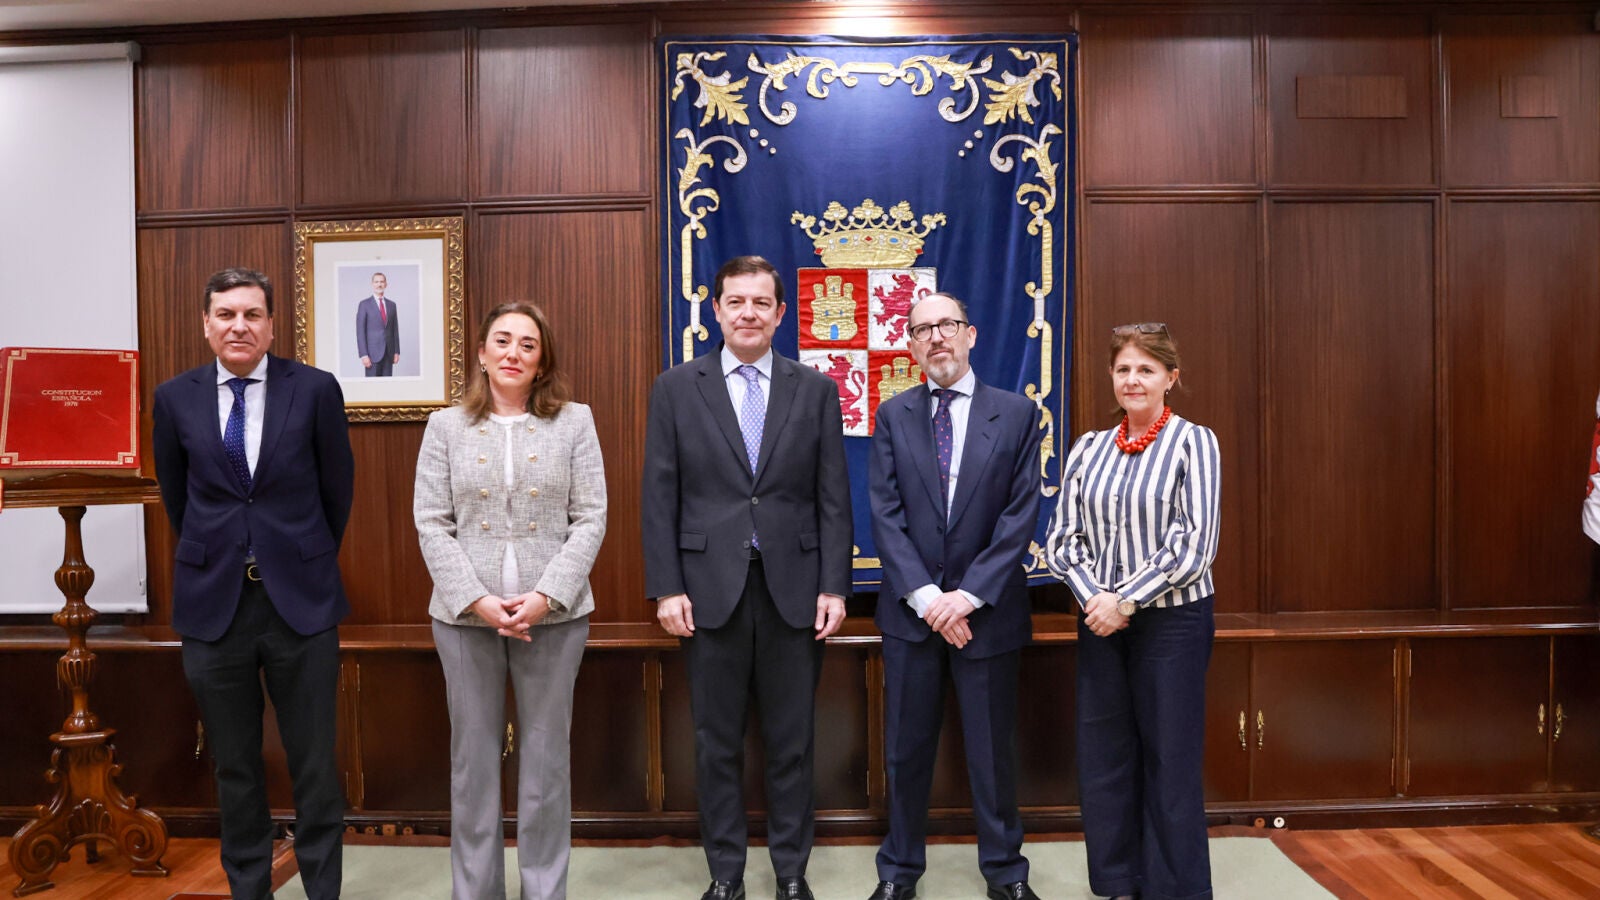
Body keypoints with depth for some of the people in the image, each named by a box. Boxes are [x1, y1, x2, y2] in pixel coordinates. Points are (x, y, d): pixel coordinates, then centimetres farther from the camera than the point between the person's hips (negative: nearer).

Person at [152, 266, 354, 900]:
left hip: (301, 601, -2)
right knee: (234, 765, 13)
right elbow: (176, 495, 14)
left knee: (314, 763, 6)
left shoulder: (315, 389, -4)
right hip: (213, 604, 2)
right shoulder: (175, 398, 2)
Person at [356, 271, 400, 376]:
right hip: (373, 352, -4)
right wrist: (363, 355, -13)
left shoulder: (392, 305, 12)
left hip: (389, 352, 4)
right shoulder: (364, 305, -2)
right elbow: (360, 331, -6)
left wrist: (396, 351, 6)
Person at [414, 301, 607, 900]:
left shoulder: (574, 422, 3)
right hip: (466, 615, 1)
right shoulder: (446, 426, 7)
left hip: (553, 615, -1)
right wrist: (477, 600, -11)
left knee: (546, 757, 7)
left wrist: (546, 596, -13)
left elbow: (590, 519, -2)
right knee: (473, 756, 9)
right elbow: (432, 524, 1)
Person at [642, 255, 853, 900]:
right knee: (717, 741, 11)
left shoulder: (816, 389, 4)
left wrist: (833, 587, -3)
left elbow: (833, 498, 2)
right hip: (710, 588, 0)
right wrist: (666, 588, -5)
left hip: (794, 588, 0)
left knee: (791, 740, 11)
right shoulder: (676, 388, 3)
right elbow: (660, 497, 0)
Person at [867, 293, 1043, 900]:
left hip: (987, 610, -1)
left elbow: (1021, 514, -6)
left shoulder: (1017, 414, 0)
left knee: (992, 748, 11)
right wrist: (925, 597, -14)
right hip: (911, 610, 1)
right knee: (906, 749, 10)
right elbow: (886, 514, -4)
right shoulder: (893, 416, 3)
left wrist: (969, 594, -13)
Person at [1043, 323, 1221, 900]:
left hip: (1172, 619, -4)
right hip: (1099, 620, 4)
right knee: (1103, 758, 9)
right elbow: (1062, 538, 5)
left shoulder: (1193, 442, -4)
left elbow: (1194, 546, -12)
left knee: (1169, 761, 4)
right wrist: (1092, 597, -12)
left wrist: (1127, 600, -15)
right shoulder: (1088, 449, 7)